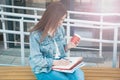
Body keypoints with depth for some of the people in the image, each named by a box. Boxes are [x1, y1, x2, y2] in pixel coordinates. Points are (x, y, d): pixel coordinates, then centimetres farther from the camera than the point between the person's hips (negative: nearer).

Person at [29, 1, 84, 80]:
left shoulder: (60, 29, 1)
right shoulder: (36, 35, -16)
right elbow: (36, 59, -16)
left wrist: (67, 47, -8)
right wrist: (55, 62, -23)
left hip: (61, 63, 5)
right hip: (44, 69, -5)